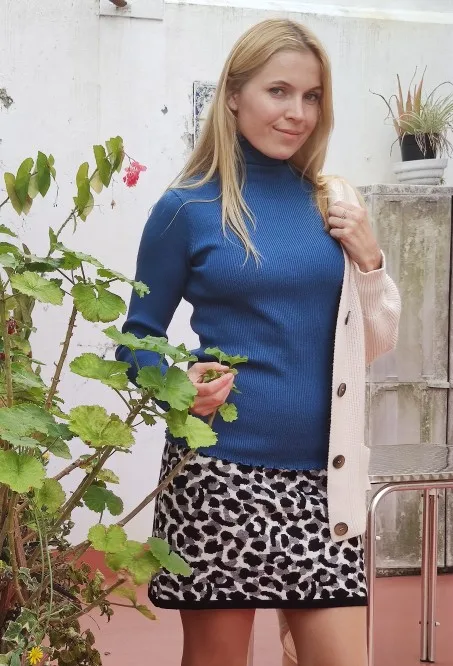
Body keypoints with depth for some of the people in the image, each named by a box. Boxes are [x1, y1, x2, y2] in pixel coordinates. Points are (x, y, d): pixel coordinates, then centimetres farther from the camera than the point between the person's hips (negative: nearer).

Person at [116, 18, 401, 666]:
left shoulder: (335, 202, 8)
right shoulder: (188, 208, -3)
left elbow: (375, 343, 13)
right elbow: (138, 339, 3)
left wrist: (368, 260, -3)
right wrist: (179, 386, -16)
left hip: (322, 475, 3)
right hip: (219, 473, -3)